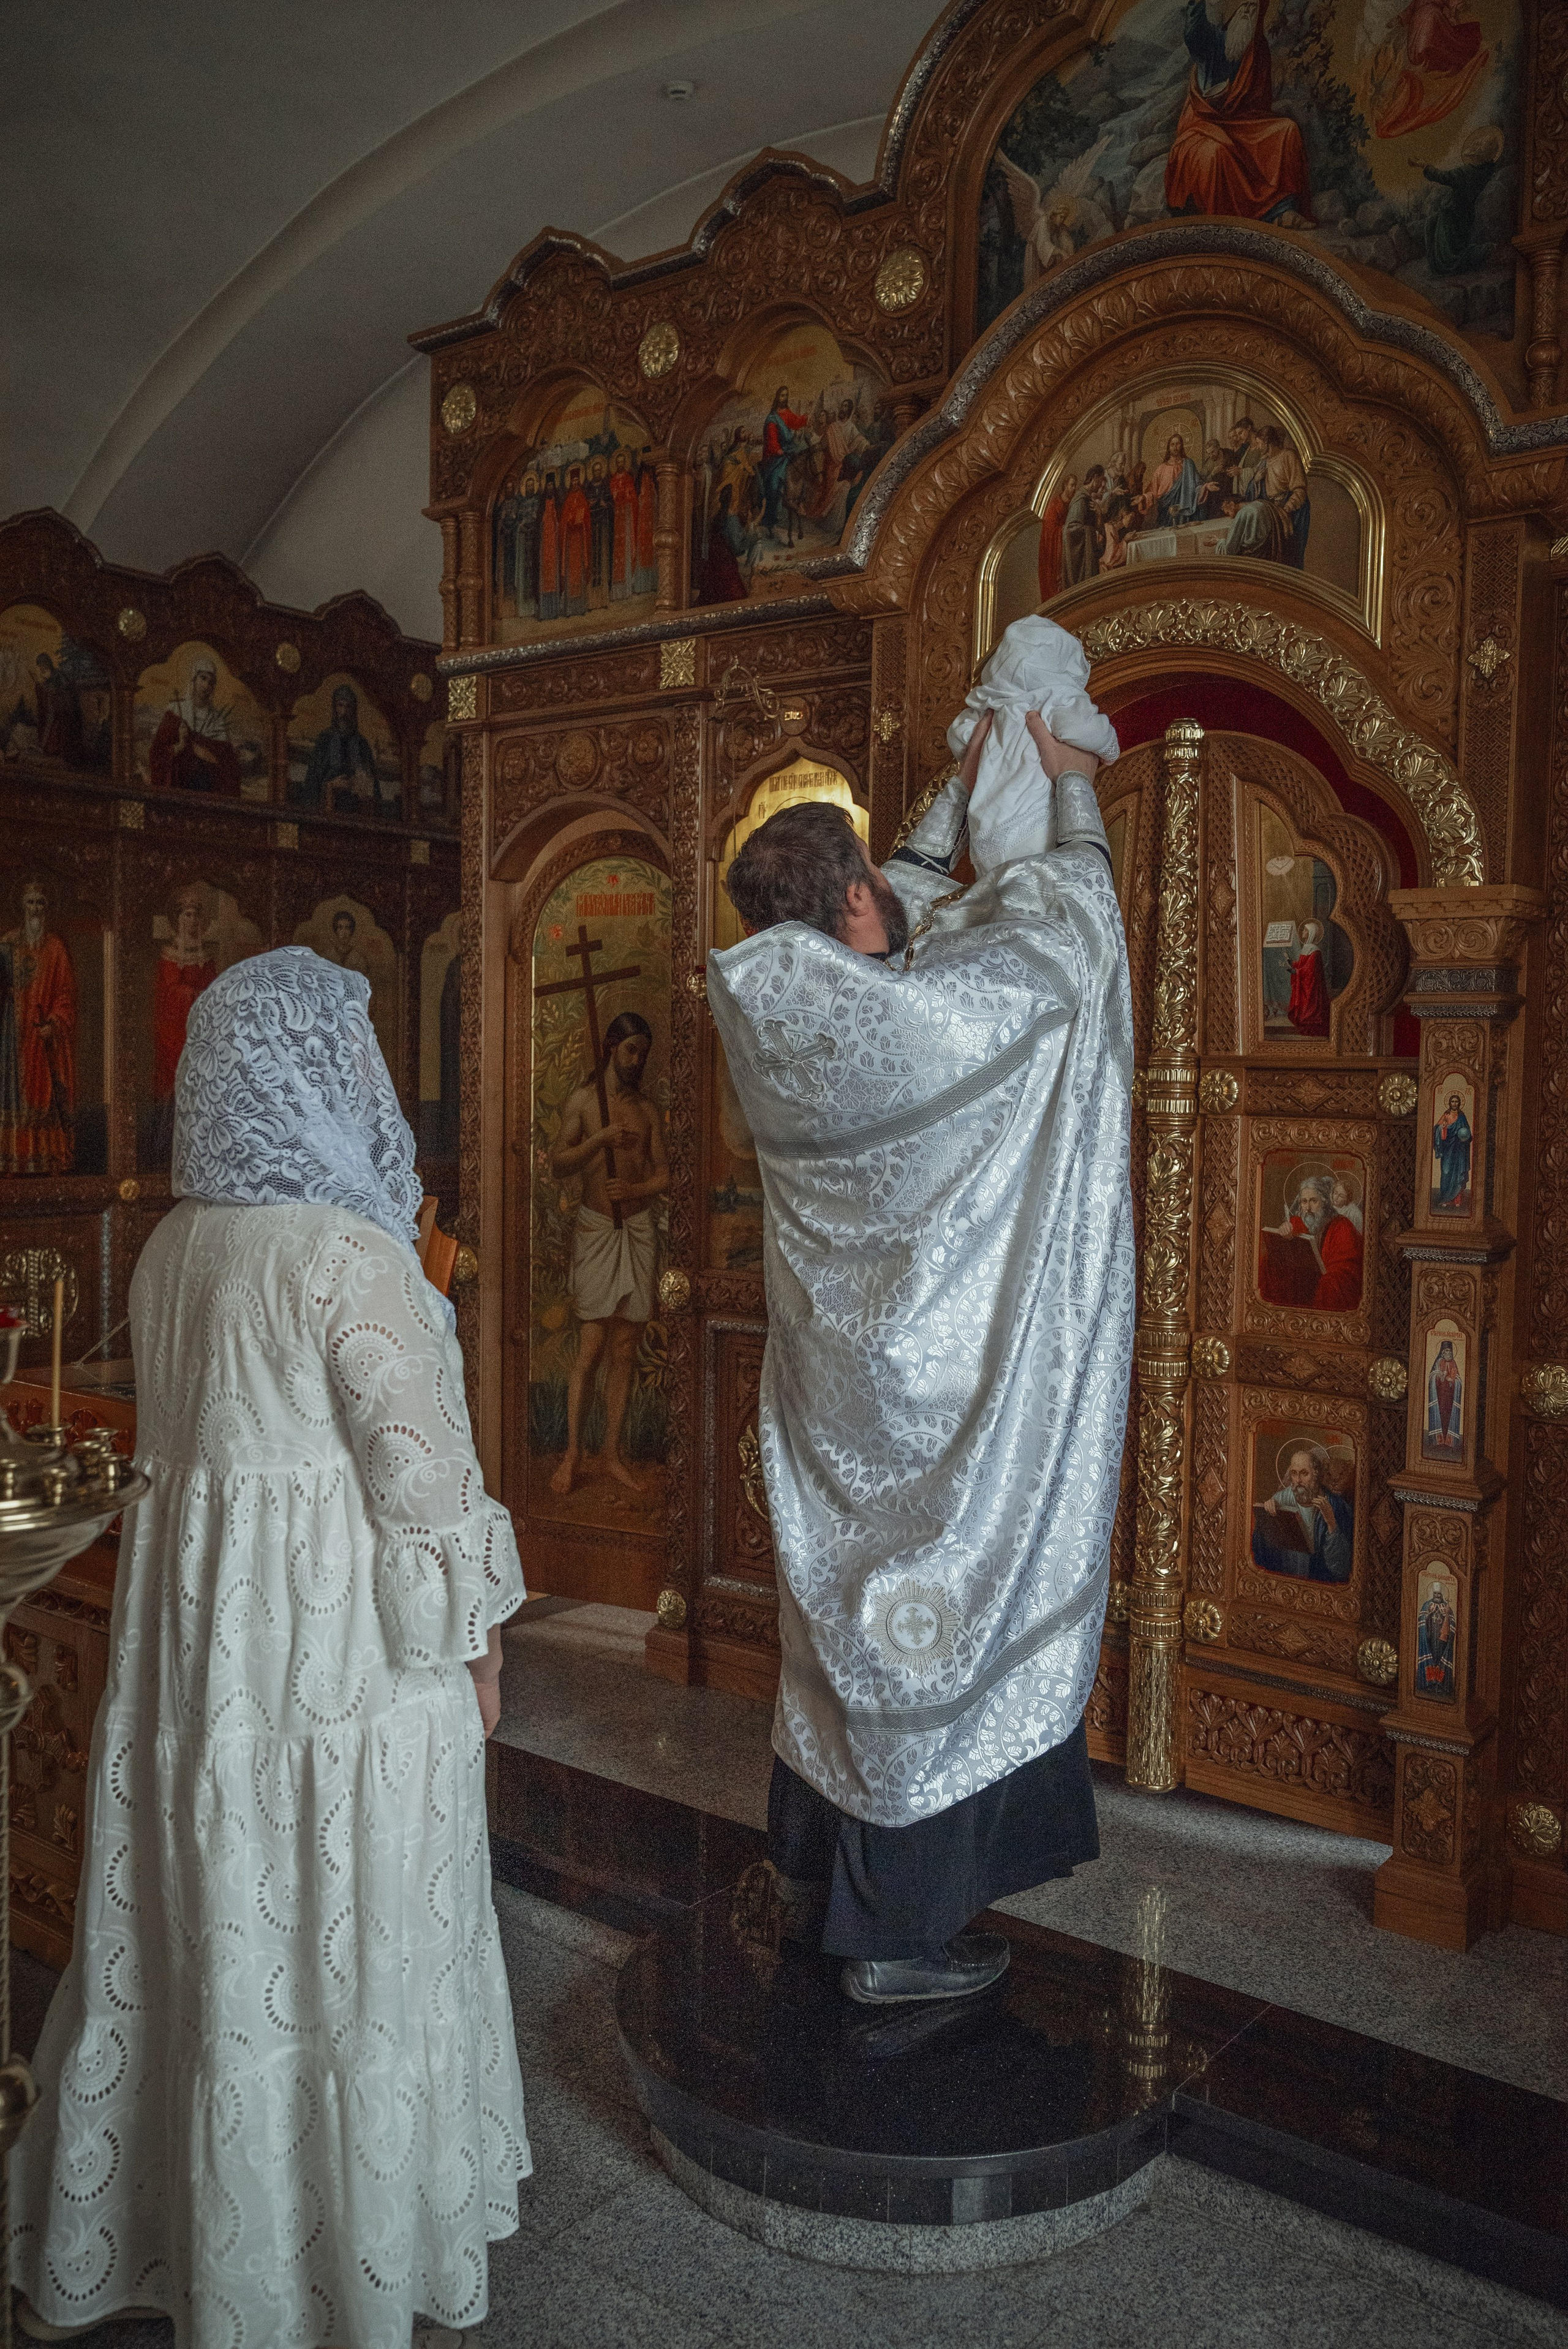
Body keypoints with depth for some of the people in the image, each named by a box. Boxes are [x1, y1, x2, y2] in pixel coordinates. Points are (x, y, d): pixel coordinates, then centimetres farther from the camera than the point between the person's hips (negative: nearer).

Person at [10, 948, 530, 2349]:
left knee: (209, 1918, 21)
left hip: (196, 1622, 7)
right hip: (343, 1637, -7)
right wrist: (477, 1633, -6)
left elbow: (176, 1435, 12)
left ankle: (134, 2226, 39)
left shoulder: (175, 1247, 4)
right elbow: (420, 1465, -18)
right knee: (338, 1938, 8)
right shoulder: (348, 1254, -20)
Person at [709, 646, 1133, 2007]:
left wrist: (959, 796, 26)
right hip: (937, 1390, -8)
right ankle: (901, 1935, 18)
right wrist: (1070, 790, 9)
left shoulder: (776, 1016, -1)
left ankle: (821, 1878, 35)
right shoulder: (919, 1017, -23)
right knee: (928, 1620, 4)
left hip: (841, 1382, 8)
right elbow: (1067, 923, -7)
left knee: (845, 1606, 19)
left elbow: (903, 915, 18)